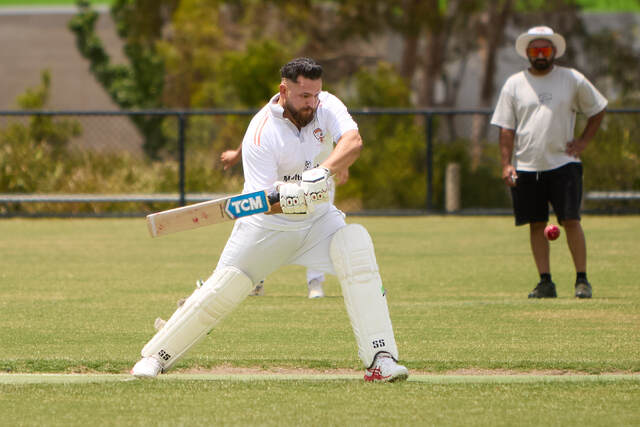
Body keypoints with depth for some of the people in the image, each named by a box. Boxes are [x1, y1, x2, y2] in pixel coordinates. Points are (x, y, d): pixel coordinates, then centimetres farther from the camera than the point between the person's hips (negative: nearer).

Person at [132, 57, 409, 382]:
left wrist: (324, 170, -47)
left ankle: (381, 358, -25)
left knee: (356, 245, -25)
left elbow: (353, 142, -29)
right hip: (268, 223, -2)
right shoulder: (262, 132, -22)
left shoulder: (326, 107, -11)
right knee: (222, 290, -6)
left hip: (318, 219, 2)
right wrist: (293, 197, -48)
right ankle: (156, 356, 14)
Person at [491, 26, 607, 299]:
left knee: (571, 221, -9)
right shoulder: (514, 85, 6)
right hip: (526, 167, 2)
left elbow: (598, 110, 16)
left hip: (563, 164, -2)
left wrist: (583, 141, 5)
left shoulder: (573, 80, 4)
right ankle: (545, 282, 8)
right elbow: (506, 128, 6)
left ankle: (582, 280, -2)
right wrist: (506, 164, -4)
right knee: (536, 225, 2)